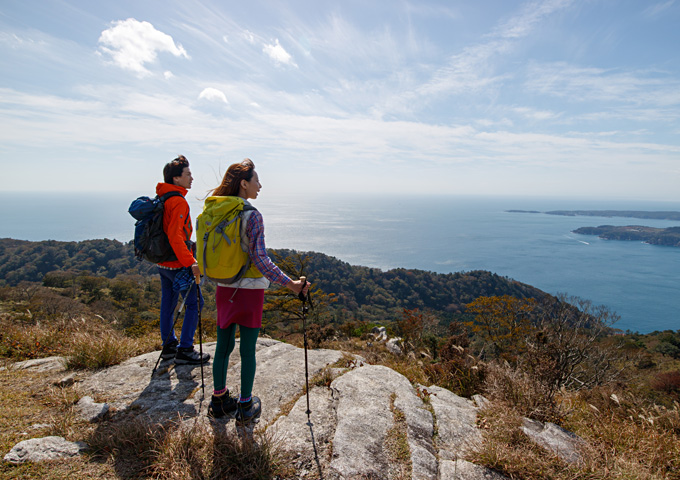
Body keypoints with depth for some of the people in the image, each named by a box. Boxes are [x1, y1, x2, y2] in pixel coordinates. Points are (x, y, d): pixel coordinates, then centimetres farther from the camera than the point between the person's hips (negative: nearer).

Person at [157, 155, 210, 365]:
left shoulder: (161, 198, 11)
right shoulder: (177, 201, -19)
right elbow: (175, 236, -27)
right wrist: (190, 262, -26)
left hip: (163, 262, 10)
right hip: (177, 264, -10)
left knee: (168, 302, 17)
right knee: (194, 304, 0)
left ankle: (168, 346, 29)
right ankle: (184, 351, 5)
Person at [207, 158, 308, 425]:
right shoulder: (252, 215, -15)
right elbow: (260, 258, -20)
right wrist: (289, 283, -19)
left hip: (225, 288, 6)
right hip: (249, 289, -6)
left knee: (224, 345, 16)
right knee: (247, 350, 7)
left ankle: (219, 401, 31)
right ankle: (245, 407, 20)